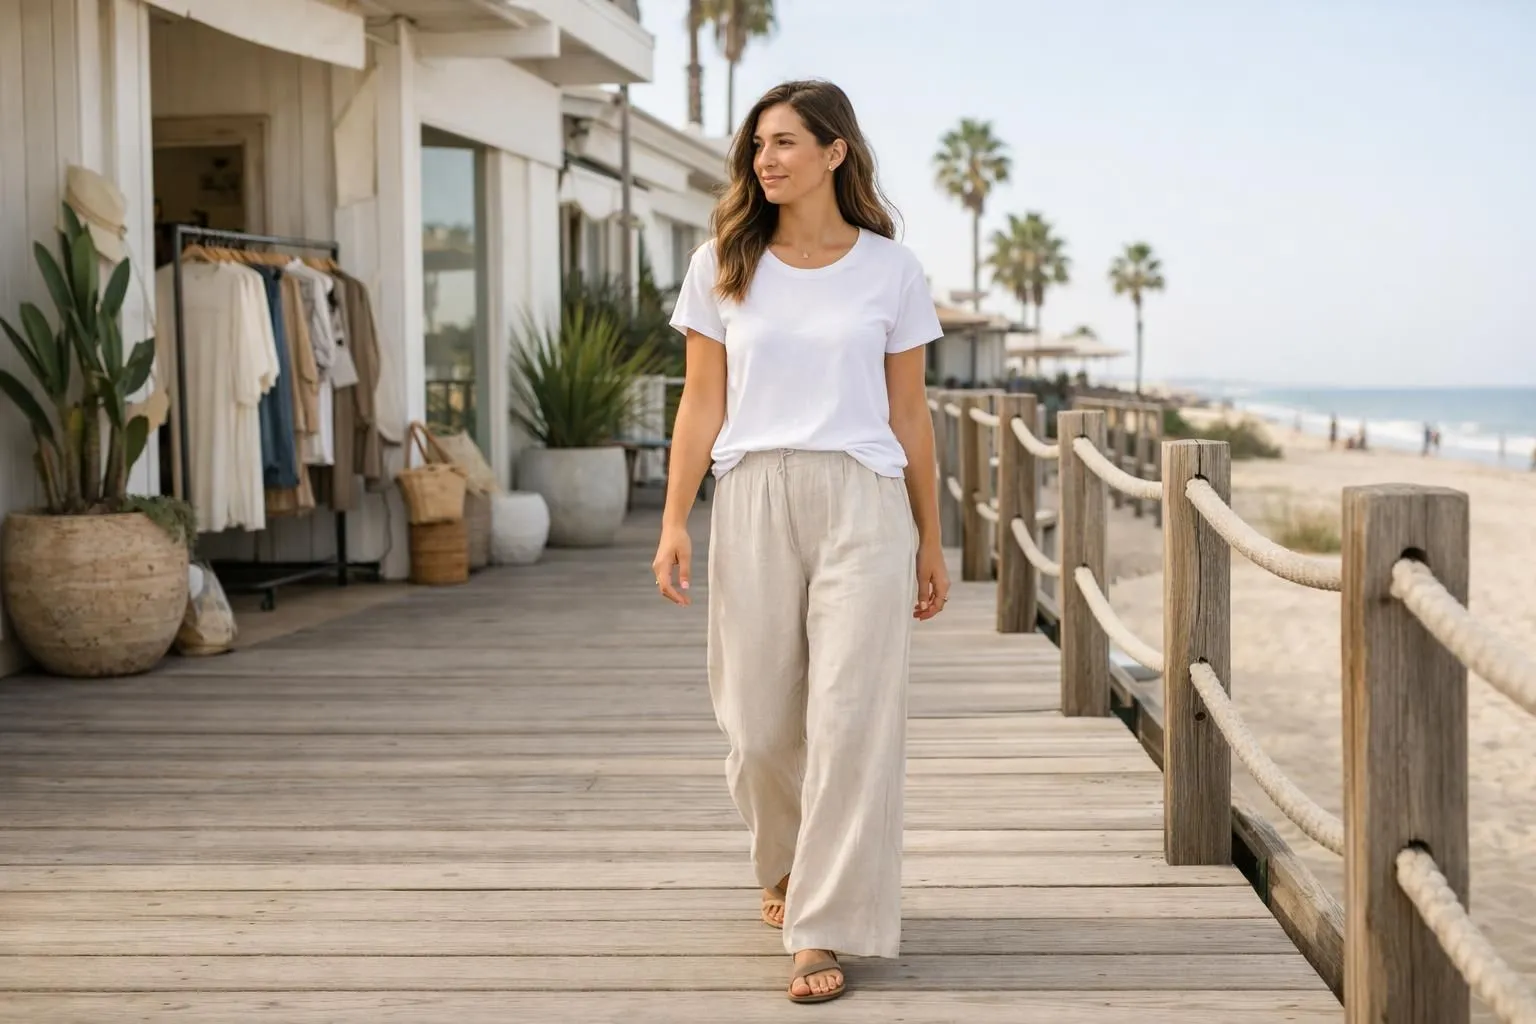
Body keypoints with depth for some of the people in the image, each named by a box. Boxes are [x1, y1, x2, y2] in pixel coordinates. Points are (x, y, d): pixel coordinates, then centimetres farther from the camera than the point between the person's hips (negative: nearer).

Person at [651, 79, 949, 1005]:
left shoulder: (890, 269, 5)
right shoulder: (723, 266, 7)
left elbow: (908, 414, 9)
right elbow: (702, 404, 6)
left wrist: (931, 545, 10)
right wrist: (675, 523, -3)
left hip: (863, 502, -1)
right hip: (754, 501, 1)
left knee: (851, 715, -7)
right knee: (759, 720, 6)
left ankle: (825, 928, 0)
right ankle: (786, 865, 35)